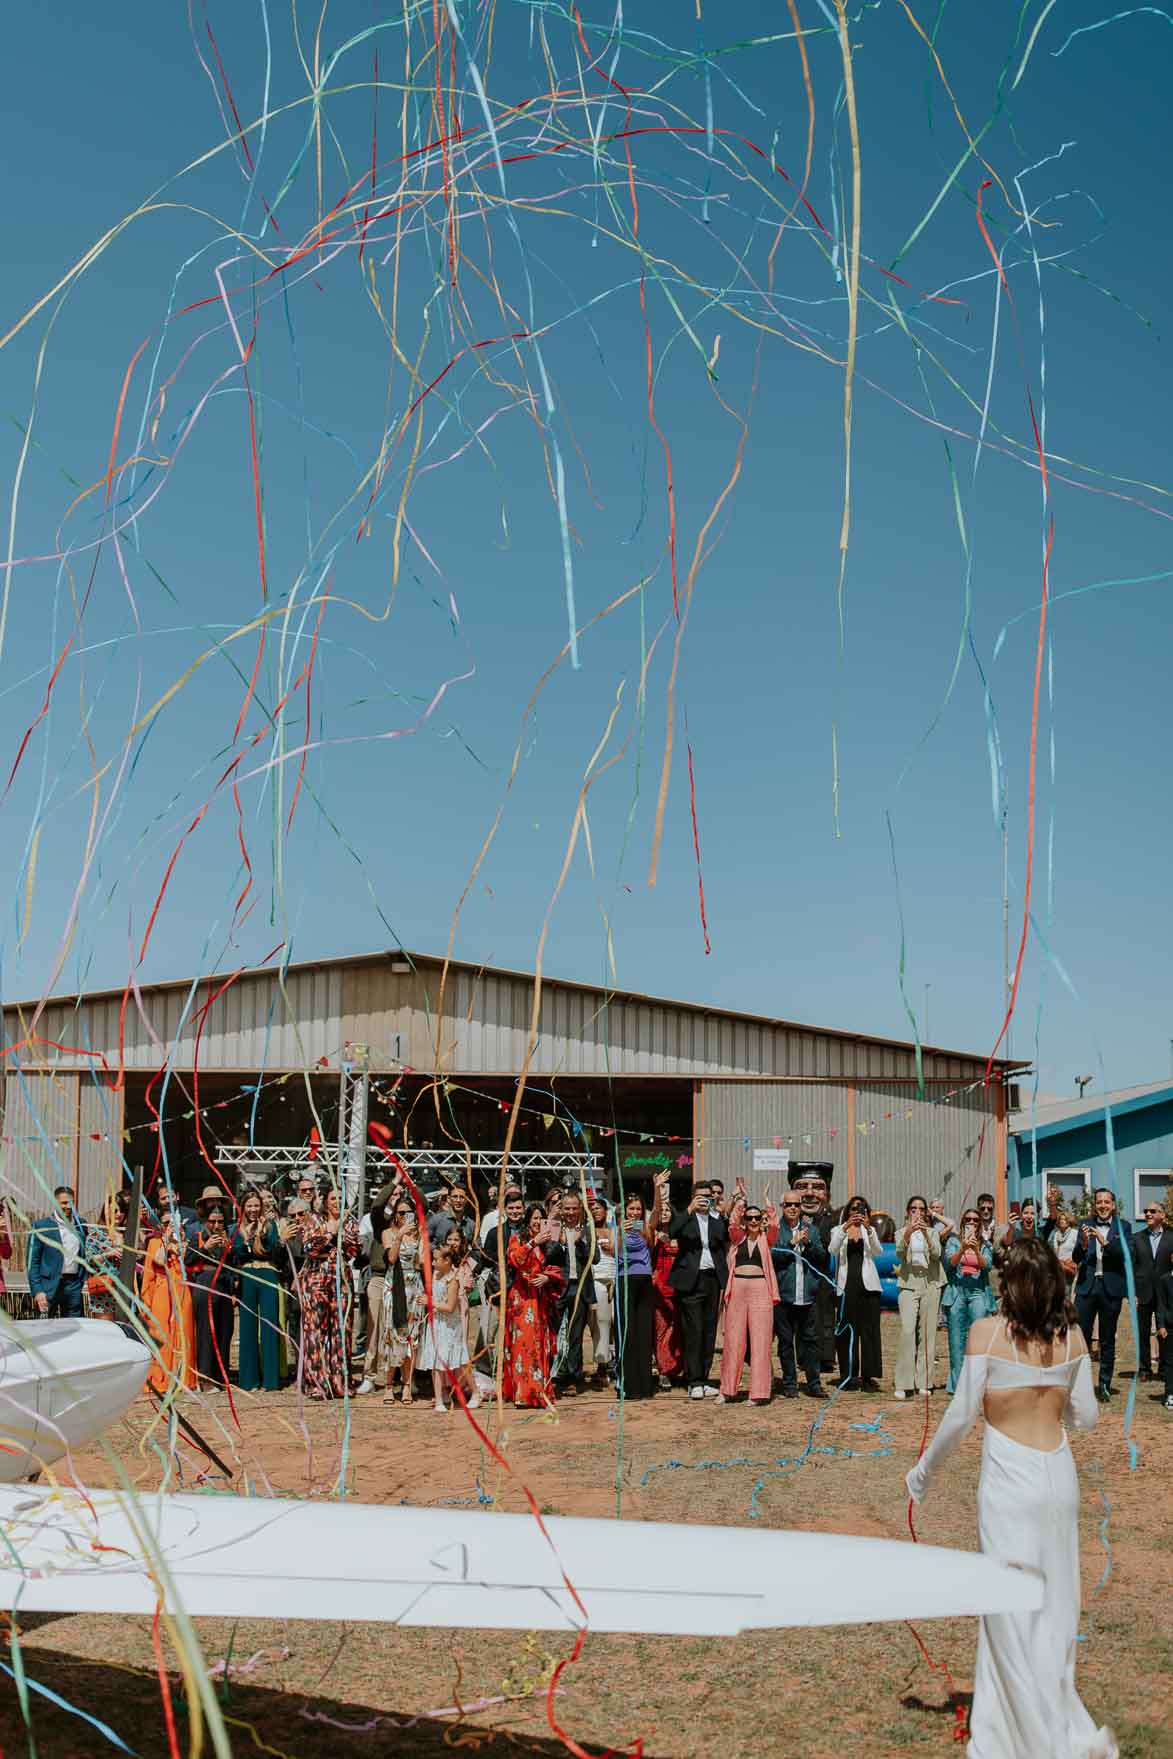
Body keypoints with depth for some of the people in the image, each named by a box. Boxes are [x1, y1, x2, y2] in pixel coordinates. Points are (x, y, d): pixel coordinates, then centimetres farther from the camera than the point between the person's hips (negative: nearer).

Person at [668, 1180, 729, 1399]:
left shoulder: (718, 1218, 12)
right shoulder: (683, 1216, 2)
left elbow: (726, 1244, 10)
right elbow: (671, 1233, -18)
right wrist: (690, 1209, -20)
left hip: (713, 1280, 4)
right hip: (691, 1280, -4)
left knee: (709, 1332, 8)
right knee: (693, 1332, -6)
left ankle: (703, 1380, 16)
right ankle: (694, 1382, -1)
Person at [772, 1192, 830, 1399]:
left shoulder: (811, 1229, 12)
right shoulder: (775, 1229, 0)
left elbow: (822, 1256, 5)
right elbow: (772, 1256, -10)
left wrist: (808, 1243, -11)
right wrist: (792, 1242, -16)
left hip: (808, 1294, 3)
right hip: (783, 1294, -3)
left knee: (810, 1339, 4)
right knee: (786, 1341, 4)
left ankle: (814, 1384, 9)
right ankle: (789, 1384, 12)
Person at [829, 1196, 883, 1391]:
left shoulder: (869, 1231, 12)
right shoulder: (838, 1230, 9)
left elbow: (877, 1252, -6)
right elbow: (833, 1250, -10)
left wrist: (868, 1228, -20)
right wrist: (845, 1227, -22)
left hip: (867, 1285, 1)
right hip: (846, 1285, -1)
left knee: (869, 1331, -4)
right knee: (846, 1331, 0)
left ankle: (868, 1376, -3)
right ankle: (848, 1374, 7)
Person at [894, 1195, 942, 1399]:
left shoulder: (932, 1232, 12)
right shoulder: (902, 1232, 9)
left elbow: (936, 1254, -7)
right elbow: (899, 1253, -11)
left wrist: (925, 1234, -22)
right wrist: (909, 1232, -27)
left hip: (930, 1284, 2)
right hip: (908, 1284, -2)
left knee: (927, 1332, 0)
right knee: (907, 1331, -13)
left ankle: (924, 1382, 7)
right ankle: (903, 1384, -12)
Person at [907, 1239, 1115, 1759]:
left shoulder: (988, 1331, -12)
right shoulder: (1071, 1335, 0)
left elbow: (961, 1415, -10)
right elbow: (1085, 1415, 8)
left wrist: (924, 1471, 3)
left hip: (1009, 1479, -5)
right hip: (1060, 1479, 5)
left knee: (1013, 1615, 5)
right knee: (1053, 1608, 15)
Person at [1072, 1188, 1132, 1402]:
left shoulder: (1122, 1226, 4)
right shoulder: (1085, 1226, 8)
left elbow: (1127, 1253, -10)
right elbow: (1076, 1258, 2)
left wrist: (1105, 1242, -22)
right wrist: (1083, 1244, -19)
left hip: (1111, 1288, -1)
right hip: (1087, 1286, 1)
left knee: (1108, 1340, 7)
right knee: (1080, 1335, -6)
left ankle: (1104, 1385, 14)